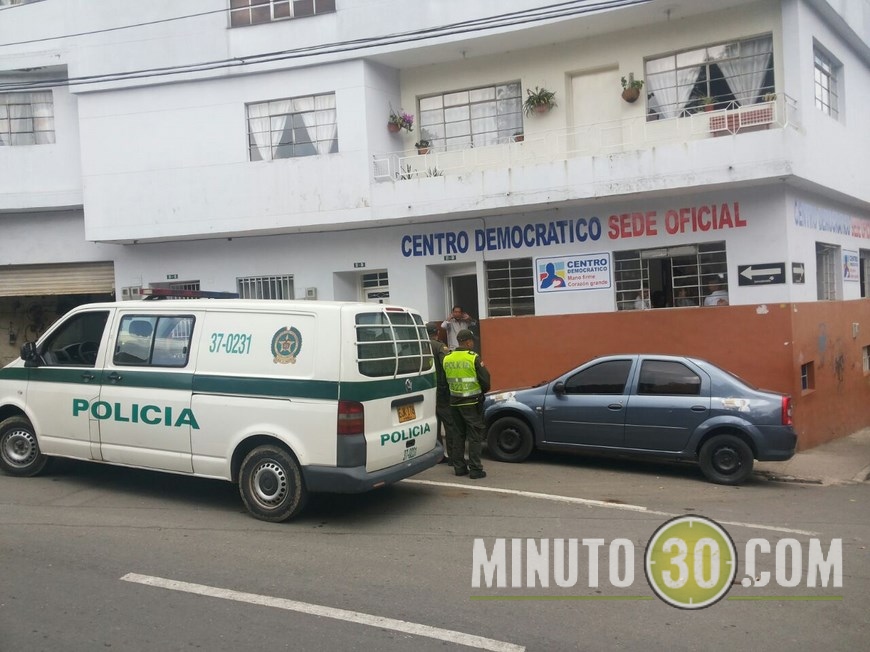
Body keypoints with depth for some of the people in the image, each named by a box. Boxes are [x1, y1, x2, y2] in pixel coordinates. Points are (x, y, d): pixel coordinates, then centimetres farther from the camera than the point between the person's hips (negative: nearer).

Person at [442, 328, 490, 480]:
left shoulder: (447, 358, 3)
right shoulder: (473, 358, -13)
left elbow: (445, 380, 11)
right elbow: (485, 380, -9)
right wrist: (483, 391, 10)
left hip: (455, 402, 5)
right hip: (472, 402, -5)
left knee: (458, 435, 14)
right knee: (475, 436, 1)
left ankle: (459, 467, 18)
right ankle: (475, 469, 1)